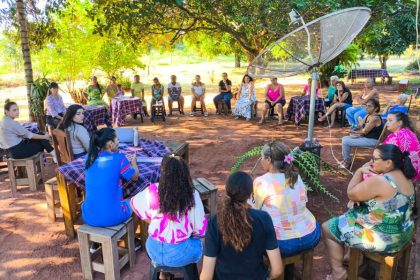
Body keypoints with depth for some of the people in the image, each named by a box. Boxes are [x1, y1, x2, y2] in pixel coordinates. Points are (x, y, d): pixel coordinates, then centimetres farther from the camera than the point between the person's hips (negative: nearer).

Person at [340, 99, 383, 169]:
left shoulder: (375, 118, -21)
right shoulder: (367, 116, 10)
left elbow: (365, 131, -19)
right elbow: (360, 126, 13)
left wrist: (356, 132, -2)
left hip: (372, 141, -10)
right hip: (366, 137, 10)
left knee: (345, 142, -15)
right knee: (344, 138, 9)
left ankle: (347, 162, 4)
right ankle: (345, 159, 16)